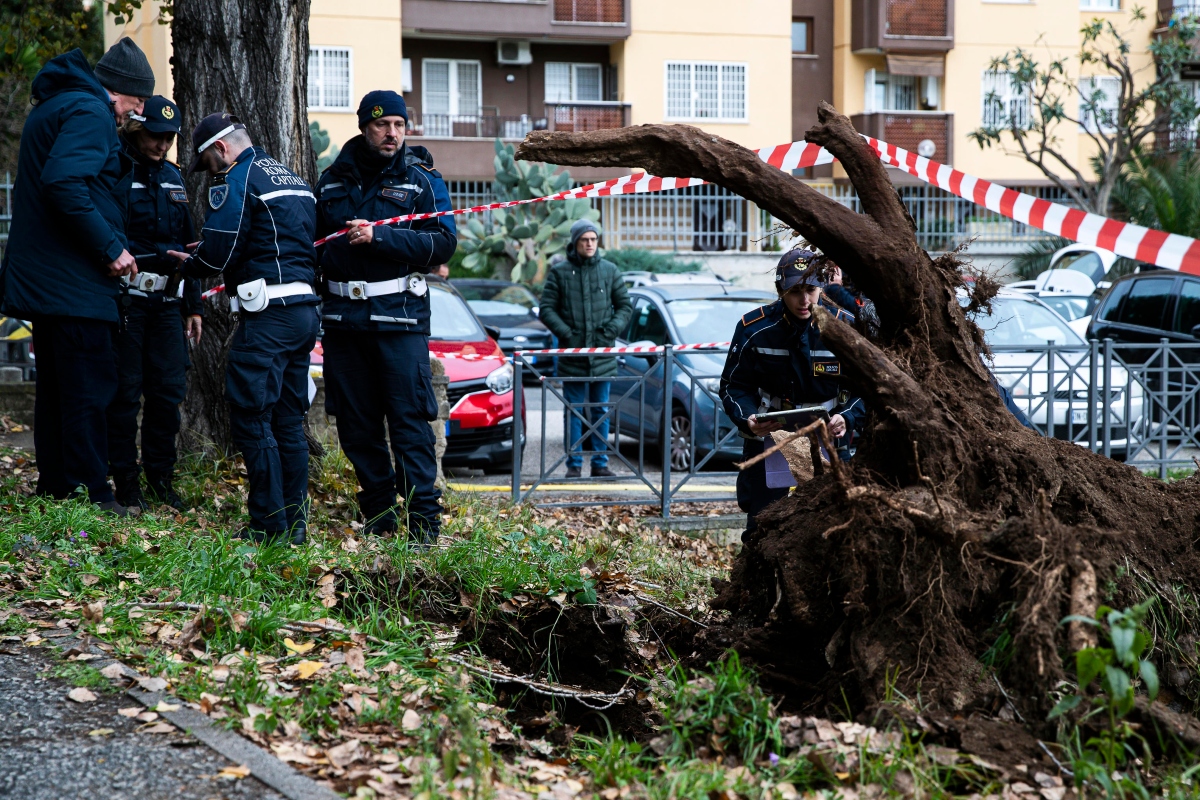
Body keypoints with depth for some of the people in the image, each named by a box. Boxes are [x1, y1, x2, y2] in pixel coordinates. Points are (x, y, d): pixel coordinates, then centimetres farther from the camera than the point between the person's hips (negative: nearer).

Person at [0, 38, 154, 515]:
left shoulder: (54, 108, 19)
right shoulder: (90, 113, -13)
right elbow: (64, 183, -28)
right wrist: (111, 248, -22)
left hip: (41, 276, 10)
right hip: (74, 281, -10)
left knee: (57, 387, 15)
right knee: (89, 389, -6)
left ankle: (56, 489, 21)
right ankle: (92, 496, -4)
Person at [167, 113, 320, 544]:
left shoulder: (237, 181, -7)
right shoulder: (291, 178, 21)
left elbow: (217, 255, -13)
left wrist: (188, 263, 10)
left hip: (269, 314, -9)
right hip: (306, 310, 9)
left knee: (250, 419, -6)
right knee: (288, 421, 12)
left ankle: (270, 526, -8)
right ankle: (295, 522, 12)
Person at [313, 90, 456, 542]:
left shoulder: (421, 180, 3)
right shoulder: (333, 181, 14)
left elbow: (443, 244, -8)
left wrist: (380, 236, -17)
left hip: (400, 318, -4)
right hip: (342, 318, 4)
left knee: (409, 420, -8)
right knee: (355, 424, 7)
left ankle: (423, 520, -5)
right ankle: (379, 516, 18)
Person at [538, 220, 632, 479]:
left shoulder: (610, 271, 7)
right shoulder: (560, 272, 1)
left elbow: (625, 305, 11)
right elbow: (547, 309, 1)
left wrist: (611, 331, -4)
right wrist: (566, 333, -11)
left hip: (603, 355, 2)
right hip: (572, 355, -2)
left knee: (601, 412, 7)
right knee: (574, 412, 1)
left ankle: (600, 463, 13)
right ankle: (574, 464, 5)